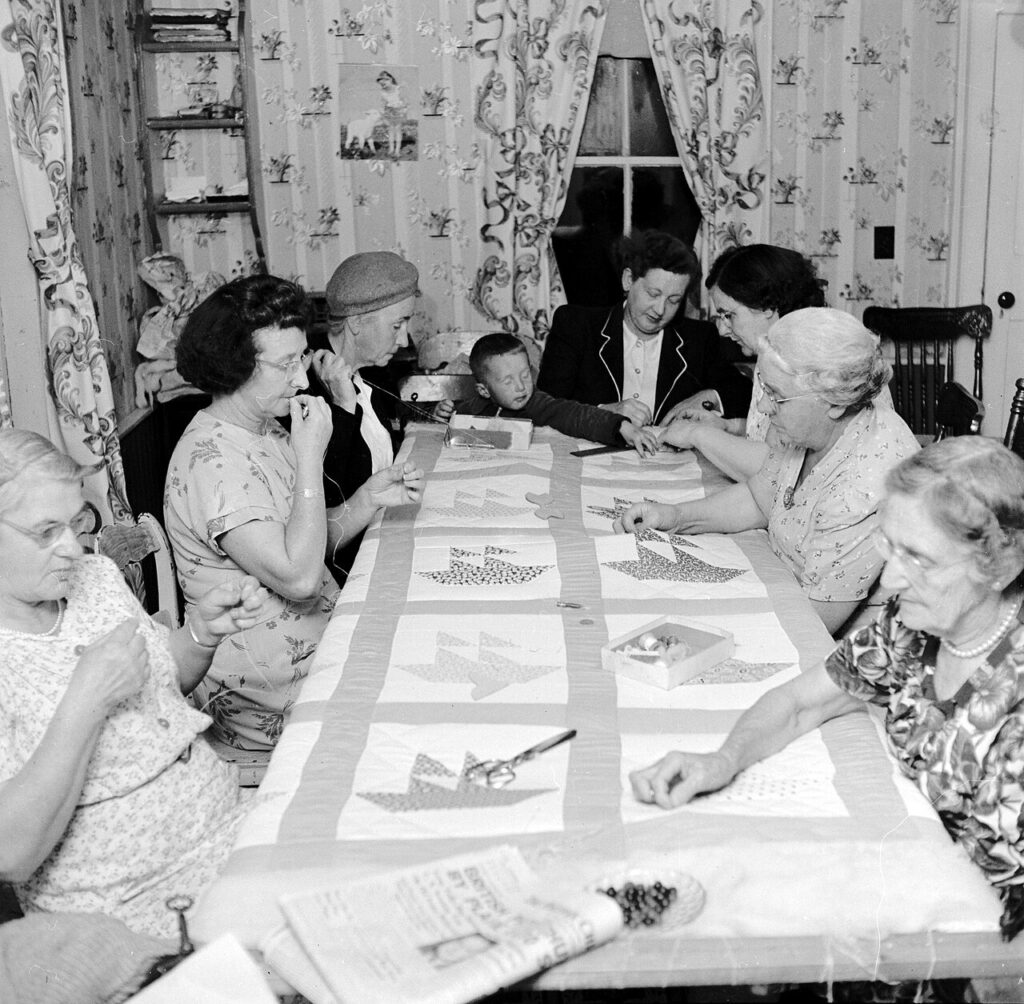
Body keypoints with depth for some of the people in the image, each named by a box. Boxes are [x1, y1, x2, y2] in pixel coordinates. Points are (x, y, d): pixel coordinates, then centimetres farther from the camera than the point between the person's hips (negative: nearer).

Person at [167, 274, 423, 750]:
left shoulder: (268, 432, 8)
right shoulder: (212, 461, -23)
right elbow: (298, 577, -29)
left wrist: (368, 499, -3)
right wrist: (310, 457, -26)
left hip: (321, 635, 9)